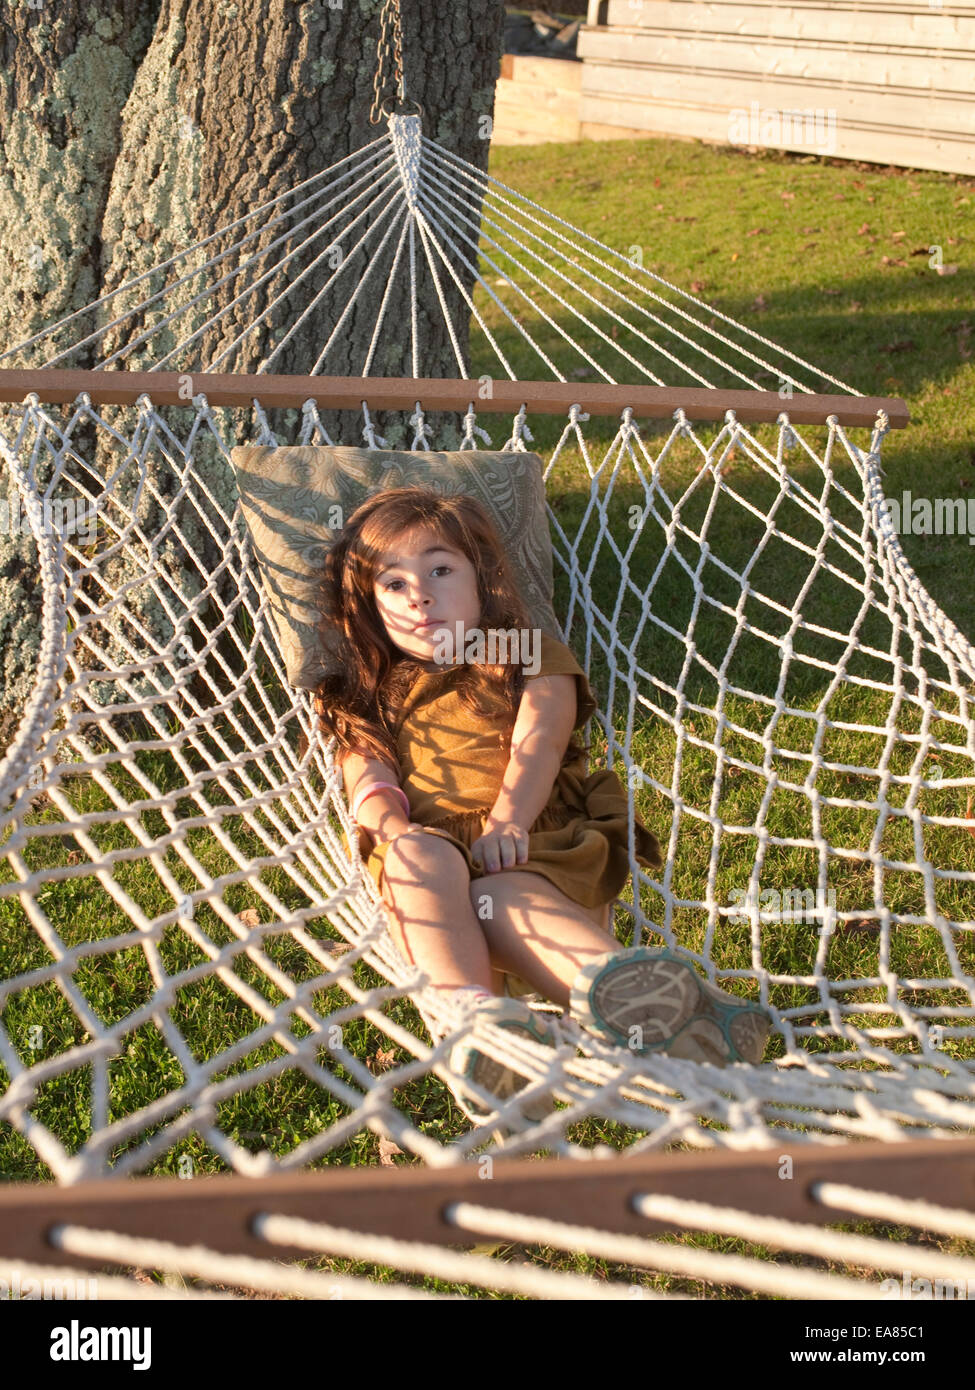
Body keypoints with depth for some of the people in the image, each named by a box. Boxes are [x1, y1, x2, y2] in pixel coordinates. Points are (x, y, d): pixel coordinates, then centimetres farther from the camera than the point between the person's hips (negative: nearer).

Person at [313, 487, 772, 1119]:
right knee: (423, 856, -36)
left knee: (494, 897, -38)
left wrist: (507, 823, -19)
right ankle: (471, 1005, -59)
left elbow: (539, 743, 1)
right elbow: (367, 767, 11)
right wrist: (387, 821, -14)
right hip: (433, 841, 2)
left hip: (530, 840, -2)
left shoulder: (531, 659, 19)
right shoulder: (374, 693, 27)